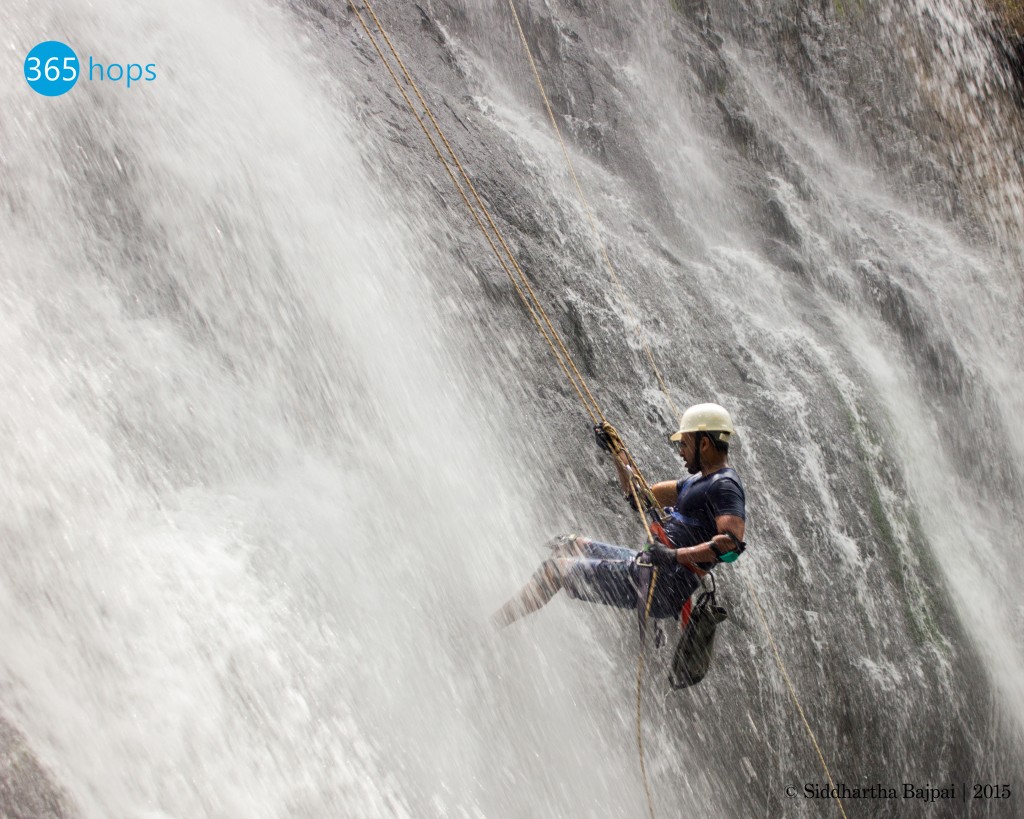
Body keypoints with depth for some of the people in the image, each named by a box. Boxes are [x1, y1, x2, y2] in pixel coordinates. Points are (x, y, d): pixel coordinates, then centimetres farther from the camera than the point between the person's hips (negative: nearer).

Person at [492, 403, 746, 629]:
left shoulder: (724, 486, -12)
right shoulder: (700, 480, 20)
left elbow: (733, 541, -29)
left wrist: (678, 555, -36)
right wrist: (616, 453, 22)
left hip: (664, 587, -11)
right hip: (649, 565, 11)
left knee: (554, 568, -12)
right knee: (568, 544, 16)